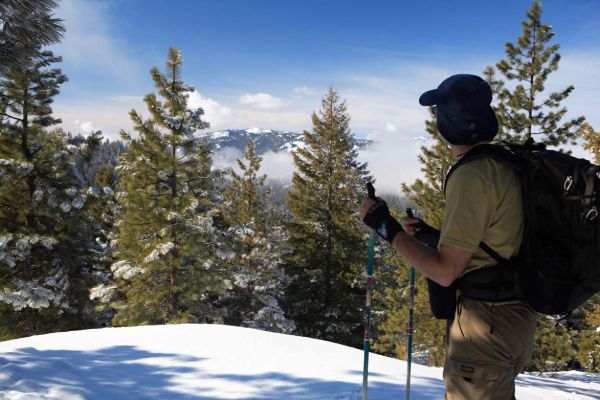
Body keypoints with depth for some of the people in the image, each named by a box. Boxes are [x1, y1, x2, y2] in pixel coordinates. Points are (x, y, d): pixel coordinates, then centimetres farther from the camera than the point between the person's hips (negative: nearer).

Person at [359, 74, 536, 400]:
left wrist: (386, 227, -16)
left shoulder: (472, 174, -22)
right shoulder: (504, 164, 7)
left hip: (485, 323, -10)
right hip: (514, 315, 10)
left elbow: (445, 271, -23)